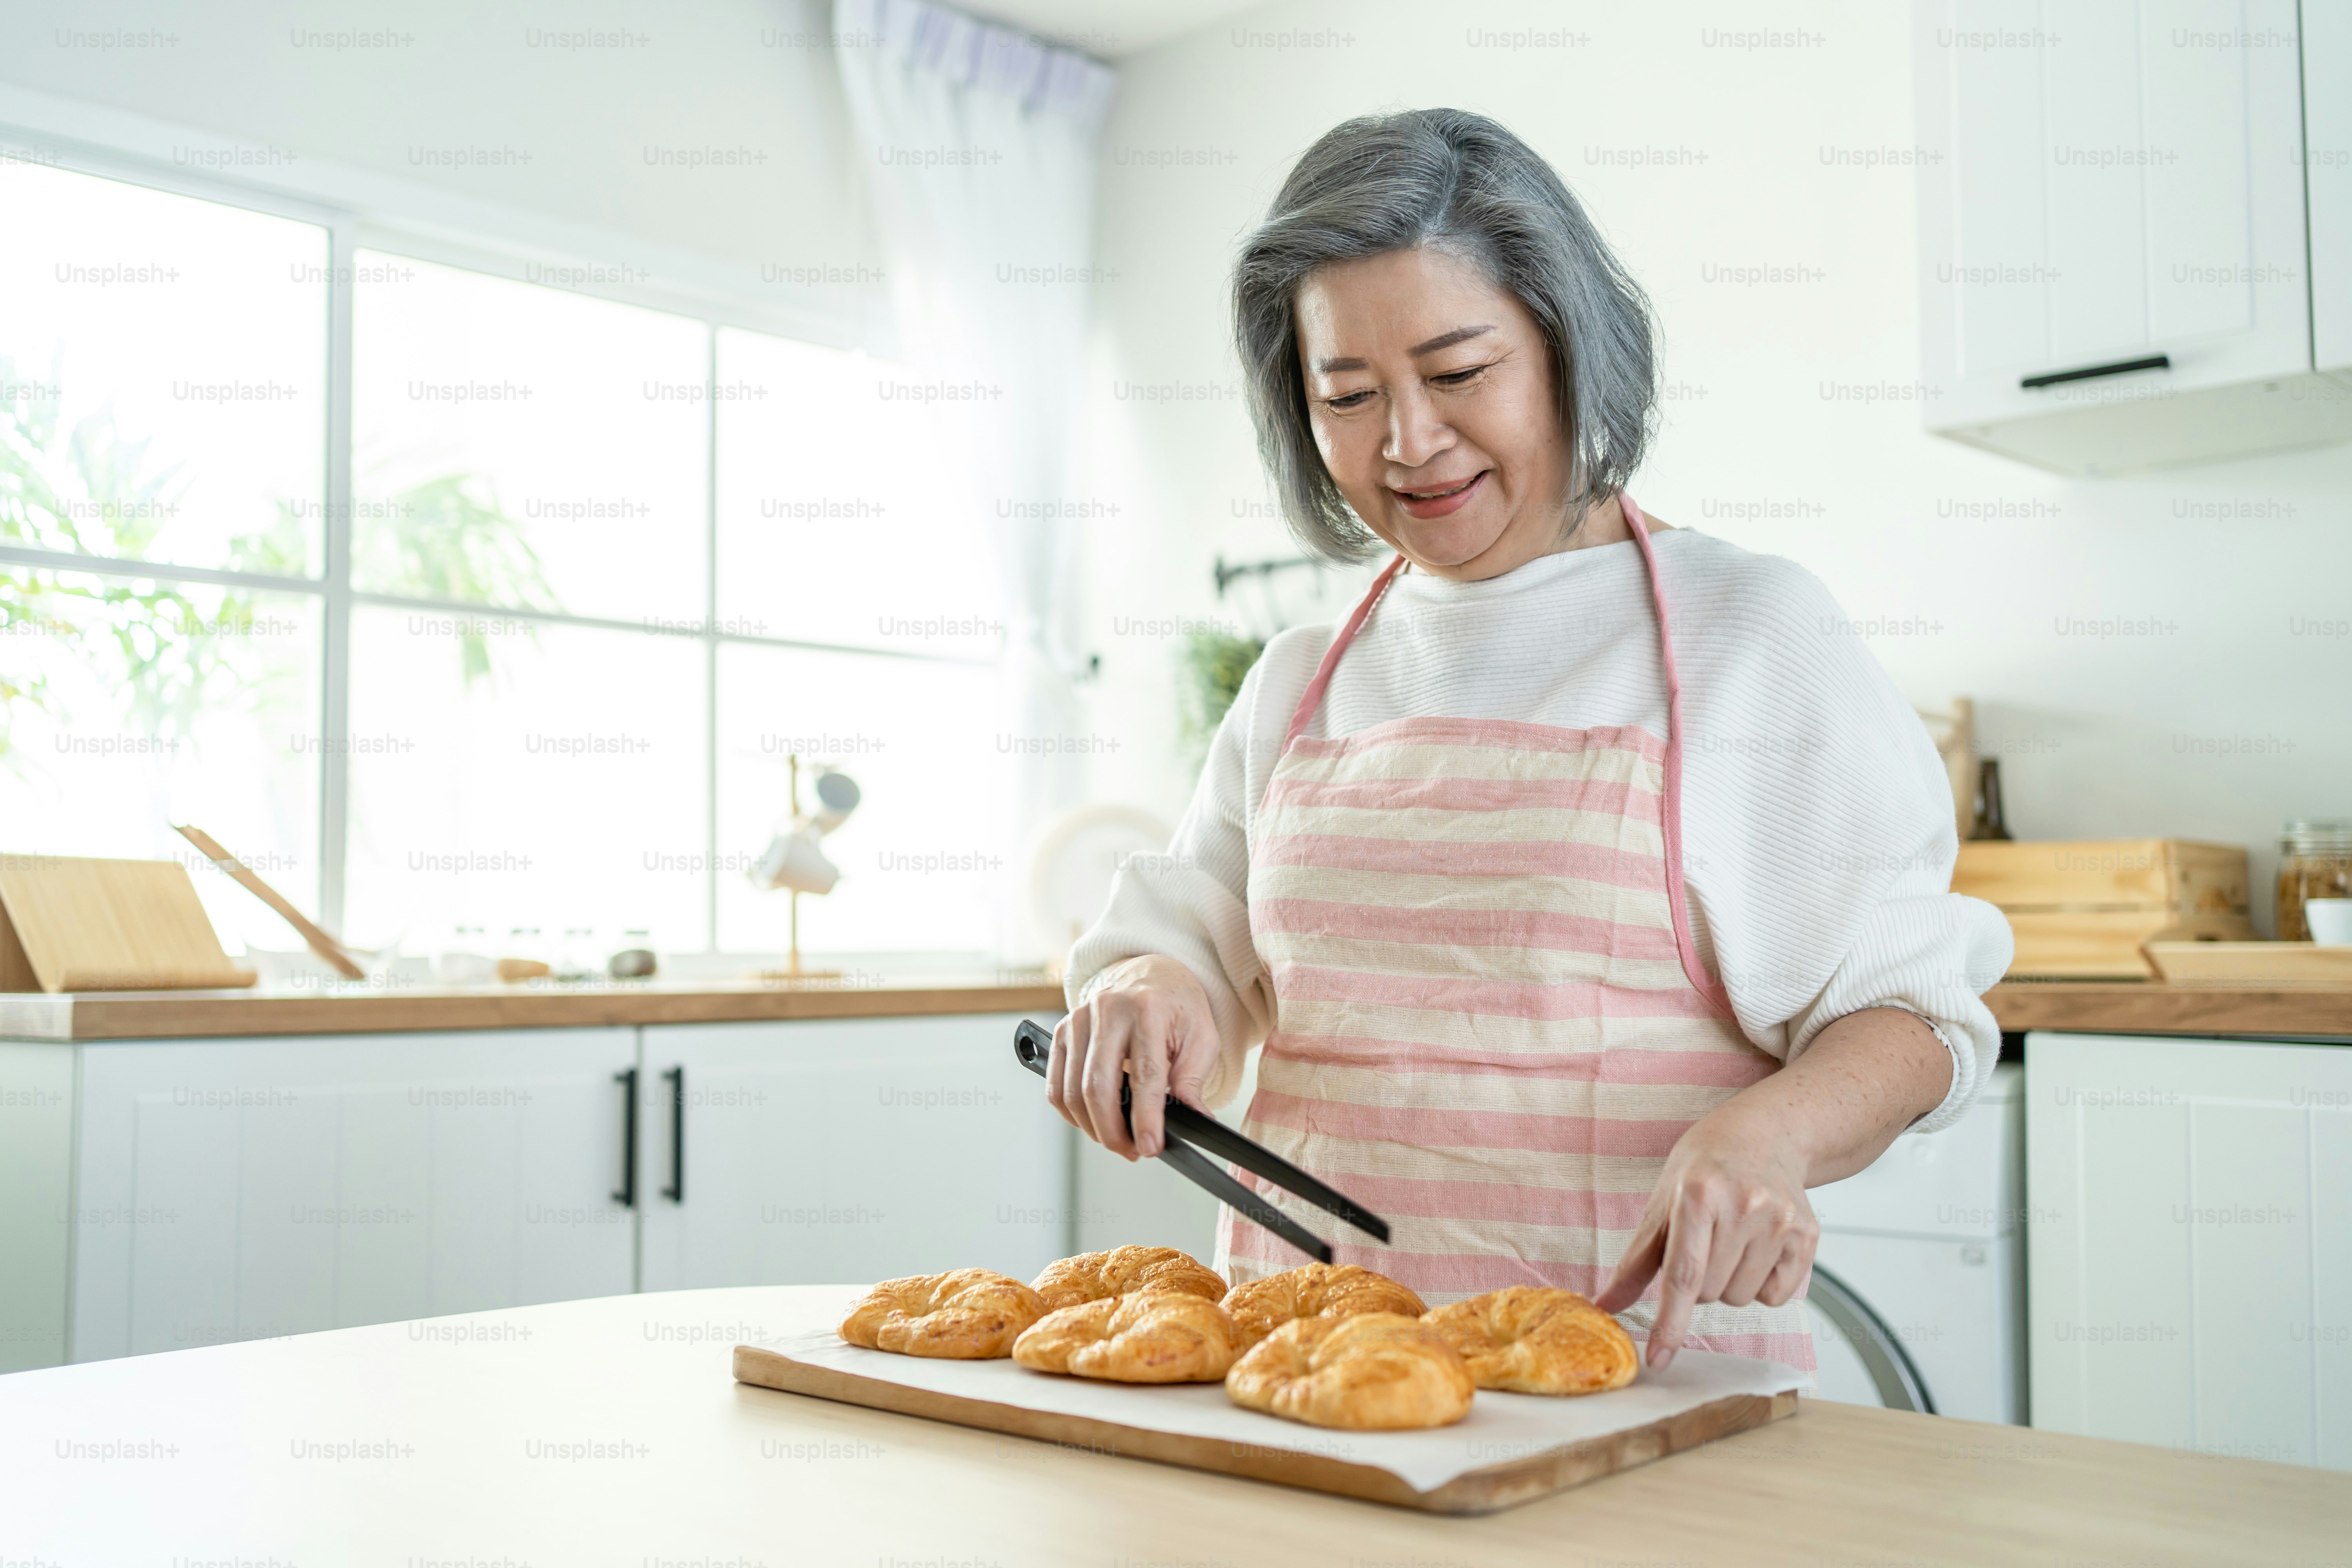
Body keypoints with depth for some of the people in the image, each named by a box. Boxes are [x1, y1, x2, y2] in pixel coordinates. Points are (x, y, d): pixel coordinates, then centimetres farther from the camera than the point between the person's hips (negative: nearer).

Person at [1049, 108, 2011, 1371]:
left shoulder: (1752, 634, 3)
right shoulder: (1299, 684, 16)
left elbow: (1901, 1009, 1)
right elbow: (1193, 946, 18)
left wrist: (1765, 1133, -19)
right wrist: (1146, 992, -4)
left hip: (1639, 1359, -4)